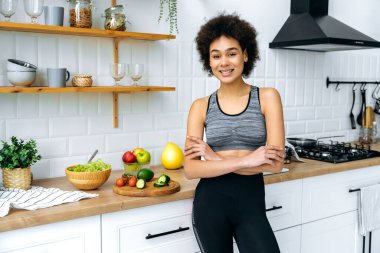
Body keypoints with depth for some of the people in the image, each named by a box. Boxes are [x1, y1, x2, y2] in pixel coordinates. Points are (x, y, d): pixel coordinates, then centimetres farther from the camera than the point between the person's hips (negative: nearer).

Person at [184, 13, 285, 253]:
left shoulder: (267, 97, -3)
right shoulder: (201, 107, 0)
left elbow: (275, 162, -11)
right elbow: (191, 169, -8)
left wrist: (214, 157, -11)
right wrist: (245, 160, -18)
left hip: (251, 203, -1)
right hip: (210, 203, 1)